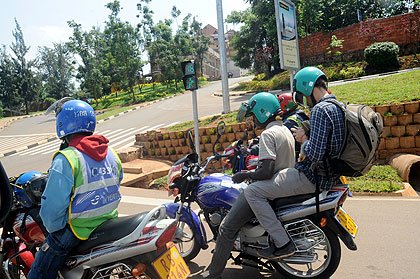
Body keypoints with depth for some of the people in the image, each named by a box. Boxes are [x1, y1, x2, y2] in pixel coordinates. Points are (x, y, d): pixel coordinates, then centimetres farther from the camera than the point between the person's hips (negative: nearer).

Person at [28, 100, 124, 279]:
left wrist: (53, 228, -2)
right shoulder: (111, 154, 1)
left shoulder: (65, 160, -21)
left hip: (78, 233, -7)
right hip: (109, 226, 7)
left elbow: (52, 207, -21)